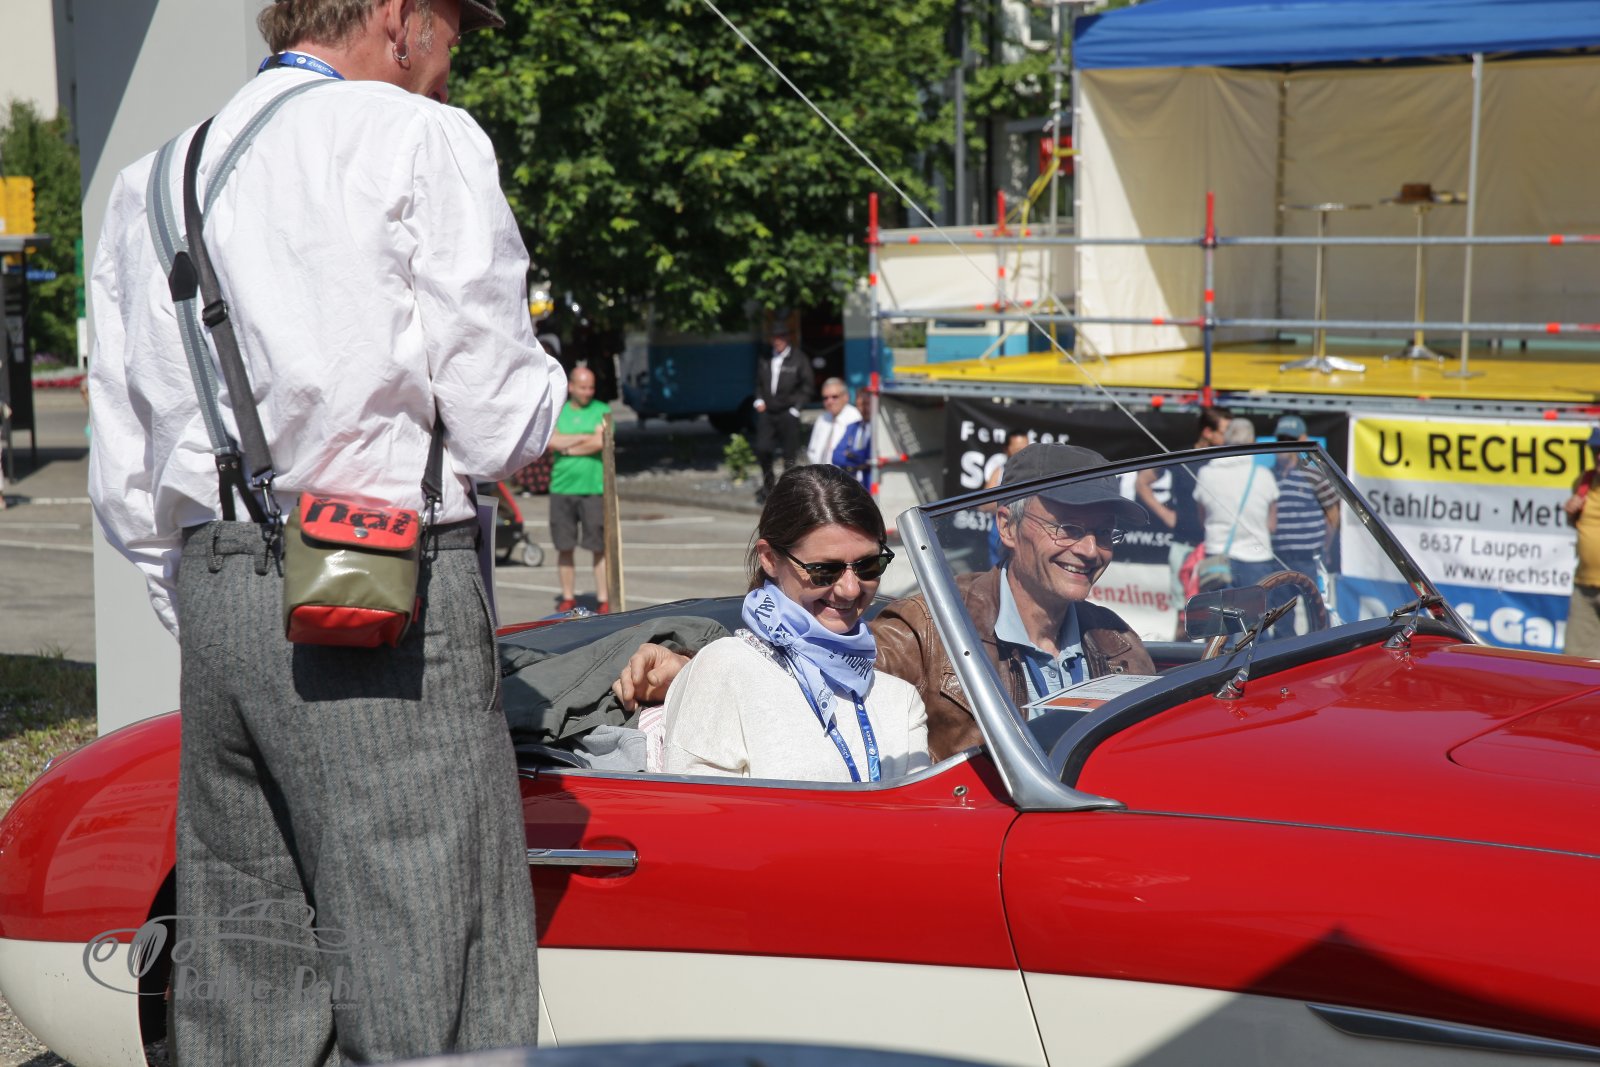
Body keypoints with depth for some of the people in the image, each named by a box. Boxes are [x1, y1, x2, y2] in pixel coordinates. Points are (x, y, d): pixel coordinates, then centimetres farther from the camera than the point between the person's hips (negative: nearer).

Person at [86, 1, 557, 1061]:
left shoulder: (151, 181, 17)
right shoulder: (422, 141, -2)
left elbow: (124, 482, 16)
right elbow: (502, 423, -6)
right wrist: (553, 395, 15)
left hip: (212, 584, 7)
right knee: (427, 979, -5)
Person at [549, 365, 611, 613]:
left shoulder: (602, 411, 4)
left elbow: (600, 443, -10)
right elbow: (551, 441, -7)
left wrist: (567, 447, -3)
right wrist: (585, 437, -9)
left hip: (594, 489, -2)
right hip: (562, 488, 2)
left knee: (600, 547, -2)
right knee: (564, 547, 5)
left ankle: (604, 600, 1)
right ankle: (568, 598, 15)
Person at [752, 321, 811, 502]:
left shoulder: (798, 360, -1)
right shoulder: (765, 361, 9)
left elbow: (806, 387, 2)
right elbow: (759, 383, 22)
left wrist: (795, 407, -5)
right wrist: (759, 400, 6)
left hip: (787, 413, -3)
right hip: (767, 413, 3)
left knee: (789, 454, 0)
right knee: (762, 449, -3)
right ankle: (767, 485, 16)